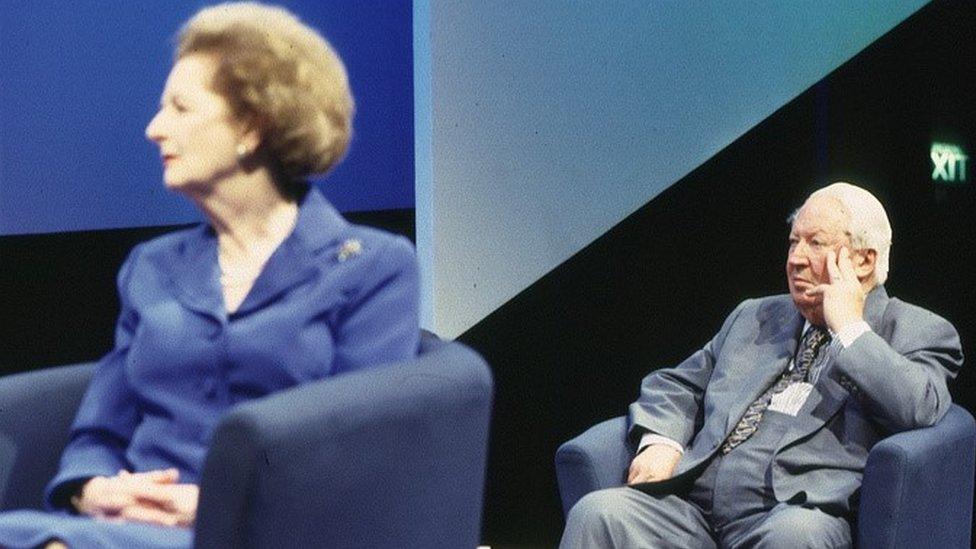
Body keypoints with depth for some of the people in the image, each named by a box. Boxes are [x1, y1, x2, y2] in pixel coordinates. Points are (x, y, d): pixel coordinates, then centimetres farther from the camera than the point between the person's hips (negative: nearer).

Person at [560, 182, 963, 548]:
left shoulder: (918, 333, 10)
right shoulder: (756, 317, 28)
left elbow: (920, 409, -10)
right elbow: (675, 385, 29)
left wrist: (848, 325, -3)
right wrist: (661, 442, 7)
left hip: (799, 514, -4)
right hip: (693, 510, 5)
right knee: (598, 514, -24)